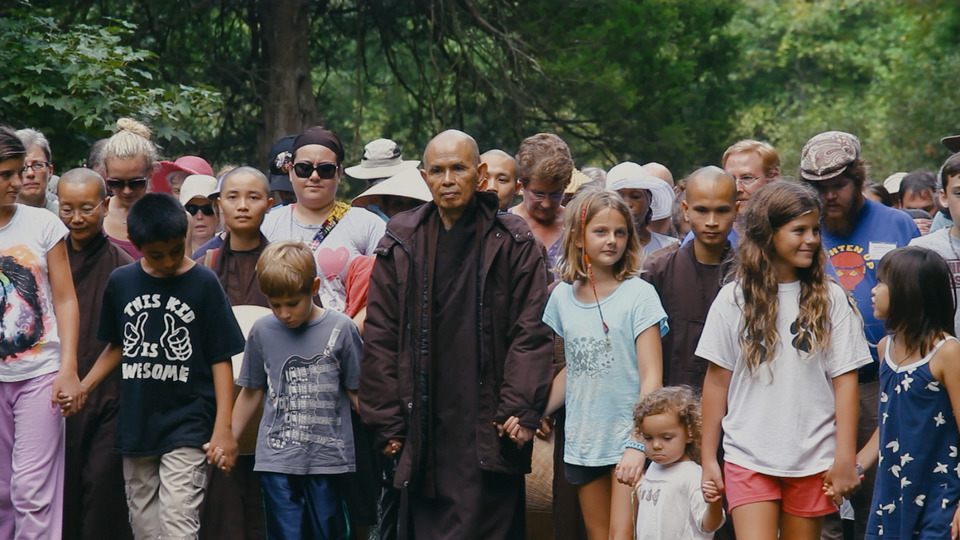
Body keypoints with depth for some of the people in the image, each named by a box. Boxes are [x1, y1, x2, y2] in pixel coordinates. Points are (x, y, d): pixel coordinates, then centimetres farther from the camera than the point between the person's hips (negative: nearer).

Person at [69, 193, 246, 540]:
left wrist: (223, 429, -9)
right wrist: (82, 387, 5)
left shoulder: (203, 284, -6)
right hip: (136, 426, 4)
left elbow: (221, 358, -4)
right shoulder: (121, 282, 4)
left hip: (187, 426, -4)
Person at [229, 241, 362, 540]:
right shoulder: (262, 331, 5)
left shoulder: (340, 328, -2)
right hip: (276, 460, 1)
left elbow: (357, 392, 4)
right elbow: (251, 392, 16)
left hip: (328, 459, -1)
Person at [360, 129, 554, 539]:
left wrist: (520, 411, -11)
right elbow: (380, 339, 8)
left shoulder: (513, 243, 3)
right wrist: (388, 423, 2)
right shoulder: (401, 244, 8)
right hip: (425, 434, 2)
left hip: (489, 431, -2)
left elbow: (531, 333, -1)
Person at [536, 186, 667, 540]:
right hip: (581, 441, 5)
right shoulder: (563, 297, 6)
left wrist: (638, 444, -21)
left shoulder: (639, 295, -7)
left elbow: (651, 377, -12)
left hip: (628, 438, -5)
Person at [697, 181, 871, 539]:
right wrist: (708, 458, 4)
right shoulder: (734, 300, 1)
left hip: (813, 460, 1)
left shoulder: (830, 299, 1)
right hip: (748, 457, -1)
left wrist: (846, 459, -5)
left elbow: (845, 380, -1)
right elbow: (717, 380, 4)